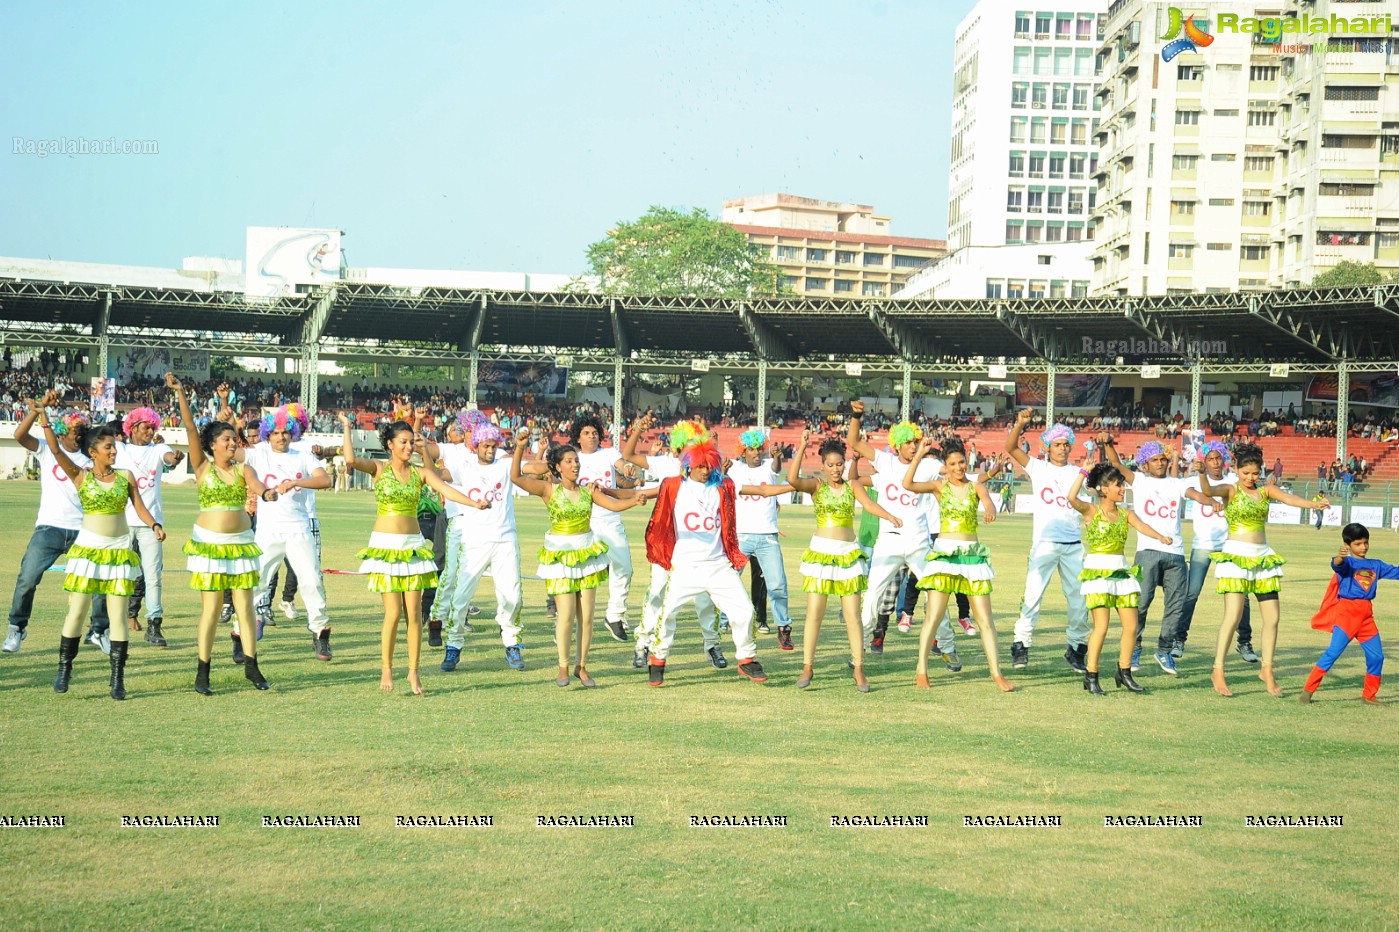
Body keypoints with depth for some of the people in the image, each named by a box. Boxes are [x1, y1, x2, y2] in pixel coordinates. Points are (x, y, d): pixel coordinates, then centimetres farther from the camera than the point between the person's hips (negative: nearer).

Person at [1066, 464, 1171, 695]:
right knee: (1101, 626, -11)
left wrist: (1161, 537, -27)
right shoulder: (1091, 511, -3)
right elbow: (1071, 498, -22)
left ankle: (1124, 673, 19)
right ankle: (1090, 676, 0)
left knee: (1131, 626, 4)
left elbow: (1142, 526, -8)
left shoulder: (1125, 513, 10)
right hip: (1098, 572, -6)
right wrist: (1083, 474, -12)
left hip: (1122, 571, 6)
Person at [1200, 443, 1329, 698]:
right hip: (1236, 555, -5)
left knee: (1272, 617, 4)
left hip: (1263, 557, 5)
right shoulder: (1231, 491, -2)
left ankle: (1267, 670, 18)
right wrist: (1202, 474, -44)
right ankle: (1218, 671, -5)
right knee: (1233, 616, -13)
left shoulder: (1266, 491, 9)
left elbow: (1289, 498, -8)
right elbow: (1208, 490, -22)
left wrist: (1313, 504, -28)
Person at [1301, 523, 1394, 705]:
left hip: (1366, 615, 6)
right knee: (1334, 652, -11)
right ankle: (1308, 690, -8)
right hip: (1347, 612, -6)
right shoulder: (1347, 563, -5)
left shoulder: (1376, 565, 13)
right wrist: (1340, 557, -49)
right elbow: (1337, 565, -26)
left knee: (1376, 656, 7)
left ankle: (1369, 695, 23)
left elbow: (1394, 571, 19)